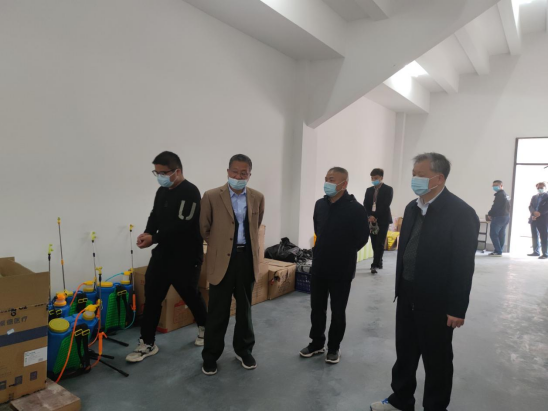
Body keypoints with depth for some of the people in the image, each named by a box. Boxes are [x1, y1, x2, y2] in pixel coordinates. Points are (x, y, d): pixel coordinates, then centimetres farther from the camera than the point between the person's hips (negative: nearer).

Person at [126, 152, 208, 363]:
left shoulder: (190, 192, -18)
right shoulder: (162, 191, 9)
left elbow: (182, 226, -25)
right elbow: (155, 216, 16)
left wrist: (153, 239, -23)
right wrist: (147, 233, -6)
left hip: (186, 256, -7)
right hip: (163, 253, 7)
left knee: (191, 295, 11)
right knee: (152, 297, 6)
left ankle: (204, 328, 38)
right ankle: (147, 344, 19)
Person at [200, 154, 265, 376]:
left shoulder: (258, 198, 2)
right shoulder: (212, 197, -8)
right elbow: (204, 229, 3)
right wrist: (219, 244, 9)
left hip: (247, 258, 3)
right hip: (222, 259, -3)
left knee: (245, 307, 16)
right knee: (218, 310, 6)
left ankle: (244, 350, 34)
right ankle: (211, 355, 24)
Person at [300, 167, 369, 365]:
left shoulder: (356, 209, -15)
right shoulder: (320, 205, 3)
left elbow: (362, 238, -8)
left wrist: (345, 254, 2)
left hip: (342, 270, -5)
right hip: (319, 267, 5)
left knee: (337, 311, 9)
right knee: (317, 308, 14)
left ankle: (334, 348, 27)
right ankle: (317, 344, 32)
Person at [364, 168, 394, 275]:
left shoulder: (388, 189, -2)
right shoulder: (369, 190, 13)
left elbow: (386, 205, -11)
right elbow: (366, 205, 6)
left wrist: (375, 216, -16)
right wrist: (370, 216, -11)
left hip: (383, 220, -5)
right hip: (372, 220, 5)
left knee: (380, 243, -7)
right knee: (374, 243, 7)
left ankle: (375, 265, -9)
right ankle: (379, 263, 17)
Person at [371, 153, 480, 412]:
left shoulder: (461, 213, -17)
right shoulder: (413, 208, 6)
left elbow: (464, 266, -18)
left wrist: (457, 308, -17)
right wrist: (400, 287, 15)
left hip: (436, 302, -7)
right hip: (408, 296, 7)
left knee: (437, 360, 11)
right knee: (405, 353, 19)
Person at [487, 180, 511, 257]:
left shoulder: (500, 194, -13)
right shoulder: (506, 195, 19)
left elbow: (495, 206, -18)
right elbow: (508, 207, 19)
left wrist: (490, 214, -3)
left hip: (499, 217, -10)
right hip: (506, 217, 10)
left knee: (493, 234, -7)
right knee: (502, 234, 9)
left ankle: (498, 251, -10)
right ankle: (499, 251, 12)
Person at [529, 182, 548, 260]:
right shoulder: (534, 197, 20)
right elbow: (530, 207, 8)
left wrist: (539, 214, -16)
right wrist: (534, 213, -12)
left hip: (543, 219, -5)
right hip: (534, 219, 5)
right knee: (535, 236, 7)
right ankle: (536, 252, 16)